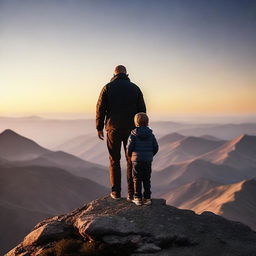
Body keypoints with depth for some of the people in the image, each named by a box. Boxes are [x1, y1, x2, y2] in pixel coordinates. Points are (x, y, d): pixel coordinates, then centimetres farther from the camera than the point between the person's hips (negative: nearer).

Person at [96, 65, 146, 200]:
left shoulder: (108, 87, 0)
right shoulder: (135, 88, 4)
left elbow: (100, 108, -3)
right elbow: (142, 109, 3)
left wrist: (99, 128, 4)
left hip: (113, 129, -1)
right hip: (131, 129, 1)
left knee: (114, 160, 7)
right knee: (131, 161, 6)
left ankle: (116, 192, 8)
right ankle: (131, 193, 4)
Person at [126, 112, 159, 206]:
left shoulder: (133, 134, -8)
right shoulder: (151, 134, 2)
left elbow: (129, 147, -9)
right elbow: (155, 147, 4)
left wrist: (130, 156, 11)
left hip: (136, 160, -3)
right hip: (148, 161, 3)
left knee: (137, 180, 6)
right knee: (147, 180, 11)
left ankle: (138, 198, 8)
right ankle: (147, 198, 14)